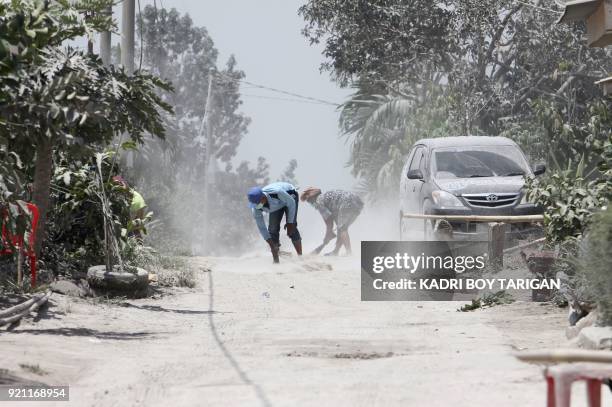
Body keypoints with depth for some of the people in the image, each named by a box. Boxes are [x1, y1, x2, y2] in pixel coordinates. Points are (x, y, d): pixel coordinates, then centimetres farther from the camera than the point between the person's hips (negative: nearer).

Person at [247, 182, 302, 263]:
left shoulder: (276, 192, -44)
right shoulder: (256, 208, -29)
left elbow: (291, 203, -27)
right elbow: (261, 227, -20)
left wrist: (290, 223, -27)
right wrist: (271, 243, -28)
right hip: (277, 205, 4)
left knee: (291, 228, -19)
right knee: (273, 229, -9)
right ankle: (276, 260, -2)